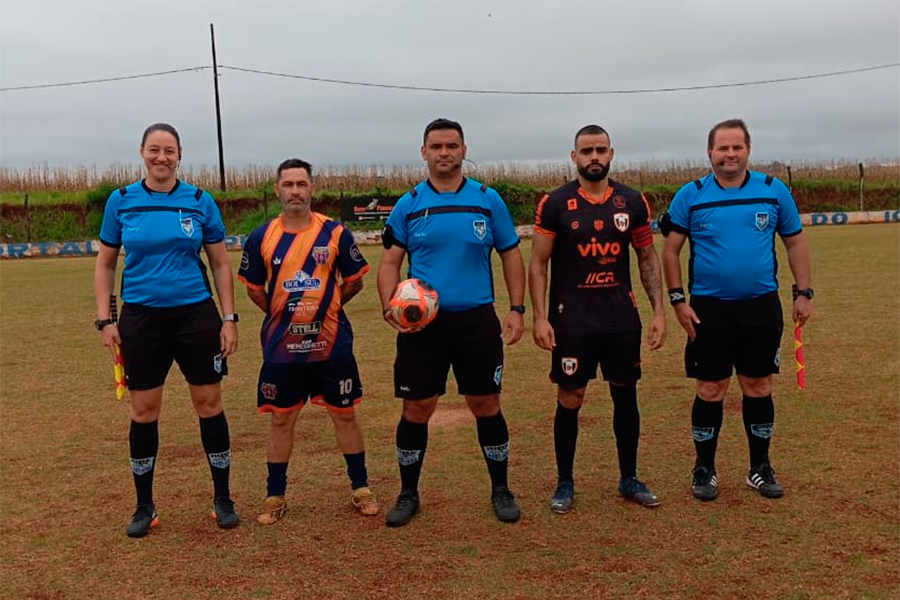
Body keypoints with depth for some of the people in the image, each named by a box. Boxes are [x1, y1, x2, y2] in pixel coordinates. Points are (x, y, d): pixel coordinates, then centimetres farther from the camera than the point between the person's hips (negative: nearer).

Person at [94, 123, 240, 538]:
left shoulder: (200, 201, 1)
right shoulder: (121, 201, 2)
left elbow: (221, 264, 5)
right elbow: (105, 264, 8)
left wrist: (229, 318, -1)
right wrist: (104, 319, 0)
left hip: (196, 314, 0)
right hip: (141, 317, 1)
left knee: (209, 404, 3)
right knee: (143, 411, 6)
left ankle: (222, 499, 19)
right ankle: (144, 507, 22)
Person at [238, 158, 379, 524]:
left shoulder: (335, 232, -3)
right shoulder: (261, 237, 0)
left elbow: (354, 280, 8)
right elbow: (253, 287, 13)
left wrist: (326, 306, 8)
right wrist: (281, 314, 9)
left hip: (331, 343, 0)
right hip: (281, 346, 1)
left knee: (345, 414, 9)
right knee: (281, 419, 9)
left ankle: (360, 489, 24)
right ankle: (275, 497, 22)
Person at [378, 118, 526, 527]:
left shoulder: (488, 200, 3)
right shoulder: (408, 205, 3)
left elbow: (511, 255, 8)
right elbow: (390, 263, 4)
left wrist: (517, 309, 0)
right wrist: (390, 307, -13)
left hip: (477, 320, 0)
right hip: (421, 323, 0)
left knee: (486, 405, 6)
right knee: (416, 409, 5)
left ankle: (500, 490, 24)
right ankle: (408, 494, 23)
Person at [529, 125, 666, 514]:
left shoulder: (632, 201, 4)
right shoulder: (555, 203, -4)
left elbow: (648, 258, 9)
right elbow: (538, 263, -3)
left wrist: (658, 311, 2)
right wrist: (539, 317, -11)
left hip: (622, 318, 3)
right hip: (572, 319, -3)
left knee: (626, 394, 10)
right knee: (569, 400, 3)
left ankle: (629, 479, 26)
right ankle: (565, 483, 19)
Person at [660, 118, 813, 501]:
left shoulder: (774, 190, 2)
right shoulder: (691, 195, -2)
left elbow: (795, 242, 9)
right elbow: (670, 249, 1)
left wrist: (804, 293, 3)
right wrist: (677, 300, -5)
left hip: (762, 307, 2)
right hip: (708, 309, -1)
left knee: (759, 387, 10)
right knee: (710, 390, 4)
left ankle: (760, 468, 26)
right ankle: (704, 470, 19)